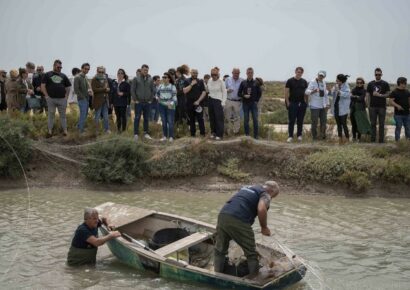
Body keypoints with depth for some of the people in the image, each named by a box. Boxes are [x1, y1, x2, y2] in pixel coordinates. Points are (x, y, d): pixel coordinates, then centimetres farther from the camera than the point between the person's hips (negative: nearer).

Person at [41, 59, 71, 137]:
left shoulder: (63, 76, 12)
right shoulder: (48, 75, 4)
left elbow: (68, 87, 16)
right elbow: (43, 86, 0)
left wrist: (66, 96, 5)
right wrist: (46, 96, -6)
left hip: (62, 99, 2)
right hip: (51, 99, -2)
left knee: (63, 115, 5)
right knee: (51, 115, 3)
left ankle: (65, 131, 9)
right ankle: (50, 131, 7)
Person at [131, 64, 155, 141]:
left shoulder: (150, 79, 6)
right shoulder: (136, 79, -2)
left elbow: (152, 90, 11)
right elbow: (132, 90, -2)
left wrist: (150, 100, 3)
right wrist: (135, 99, -7)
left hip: (147, 102, 3)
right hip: (138, 102, -3)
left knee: (146, 119, 8)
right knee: (137, 118, -1)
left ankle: (146, 133, 15)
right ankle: (136, 134, 3)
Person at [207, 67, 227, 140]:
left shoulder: (221, 82, -9)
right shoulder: (209, 81, 5)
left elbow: (224, 92, -6)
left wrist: (223, 102, -9)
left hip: (218, 101, -5)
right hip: (211, 100, 5)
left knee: (219, 118, -6)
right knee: (212, 117, 8)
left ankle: (219, 134, 0)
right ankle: (213, 132, 19)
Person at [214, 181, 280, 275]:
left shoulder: (247, 188, 31)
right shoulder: (265, 195, 9)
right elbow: (261, 209, -12)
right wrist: (264, 227, 2)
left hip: (223, 215, 6)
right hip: (239, 221, -6)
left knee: (220, 251, 21)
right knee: (251, 254, 11)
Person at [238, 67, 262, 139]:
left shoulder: (256, 83, 4)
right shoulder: (243, 83, 6)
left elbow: (260, 93, 8)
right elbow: (239, 93, 7)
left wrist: (256, 100, -1)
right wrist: (244, 96, -10)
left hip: (254, 104, -1)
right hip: (245, 104, 1)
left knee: (255, 120, -3)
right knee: (246, 120, 4)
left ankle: (256, 135, 2)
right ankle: (246, 135, 11)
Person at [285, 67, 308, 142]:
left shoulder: (304, 82, 10)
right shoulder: (290, 81, -1)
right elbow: (286, 93, -2)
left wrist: (305, 102, 5)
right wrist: (288, 103, -8)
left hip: (302, 104, 3)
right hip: (292, 103, -3)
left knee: (300, 121, 7)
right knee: (292, 121, -3)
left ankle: (299, 135, 15)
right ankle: (290, 136, 0)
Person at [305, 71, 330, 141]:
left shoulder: (324, 83, 12)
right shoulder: (313, 82, -9)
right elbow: (307, 91, -20)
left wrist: (327, 104, 14)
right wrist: (313, 91, -41)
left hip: (323, 106, 6)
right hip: (314, 106, -6)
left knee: (324, 121, 10)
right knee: (314, 122, -1)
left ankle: (323, 135, 23)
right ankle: (314, 136, 10)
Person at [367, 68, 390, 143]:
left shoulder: (385, 84, 3)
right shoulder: (370, 84, 8)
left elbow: (388, 94, 0)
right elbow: (368, 95, 8)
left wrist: (380, 95, -15)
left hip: (382, 107, -1)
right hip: (372, 107, 1)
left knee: (381, 124, 2)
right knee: (373, 124, 4)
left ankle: (381, 140, 7)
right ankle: (372, 140, 10)